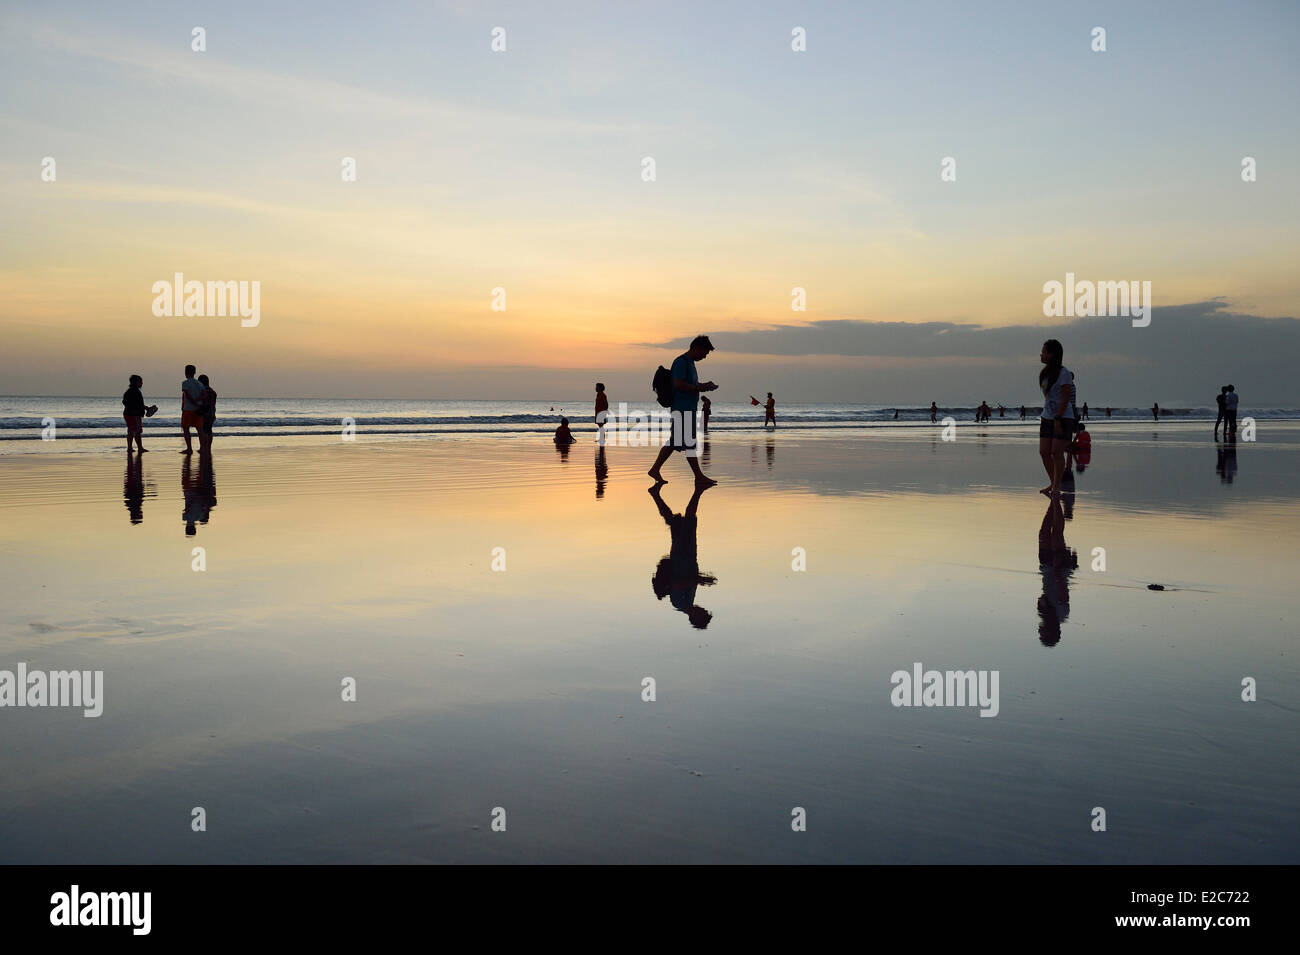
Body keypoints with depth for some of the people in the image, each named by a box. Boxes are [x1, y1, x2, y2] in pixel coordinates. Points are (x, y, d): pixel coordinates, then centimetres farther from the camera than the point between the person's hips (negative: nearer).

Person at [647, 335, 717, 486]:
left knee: (674, 442, 11)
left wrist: (703, 385, 12)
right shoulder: (681, 362, -13)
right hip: (682, 408, -10)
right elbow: (678, 384, -22)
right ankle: (699, 476, -3)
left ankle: (655, 470, 15)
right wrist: (700, 388, -16)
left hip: (688, 408, 10)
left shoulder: (690, 362, 19)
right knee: (689, 442, -6)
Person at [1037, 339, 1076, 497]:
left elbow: (1065, 399, -15)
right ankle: (1052, 483, 15)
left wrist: (1057, 419, -19)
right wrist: (1044, 418, 13)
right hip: (1047, 417, 7)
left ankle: (1057, 486, 1)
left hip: (1063, 417, -7)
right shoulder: (1045, 373, 11)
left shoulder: (1064, 373, -12)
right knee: (1044, 452, 2)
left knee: (1057, 452, -8)